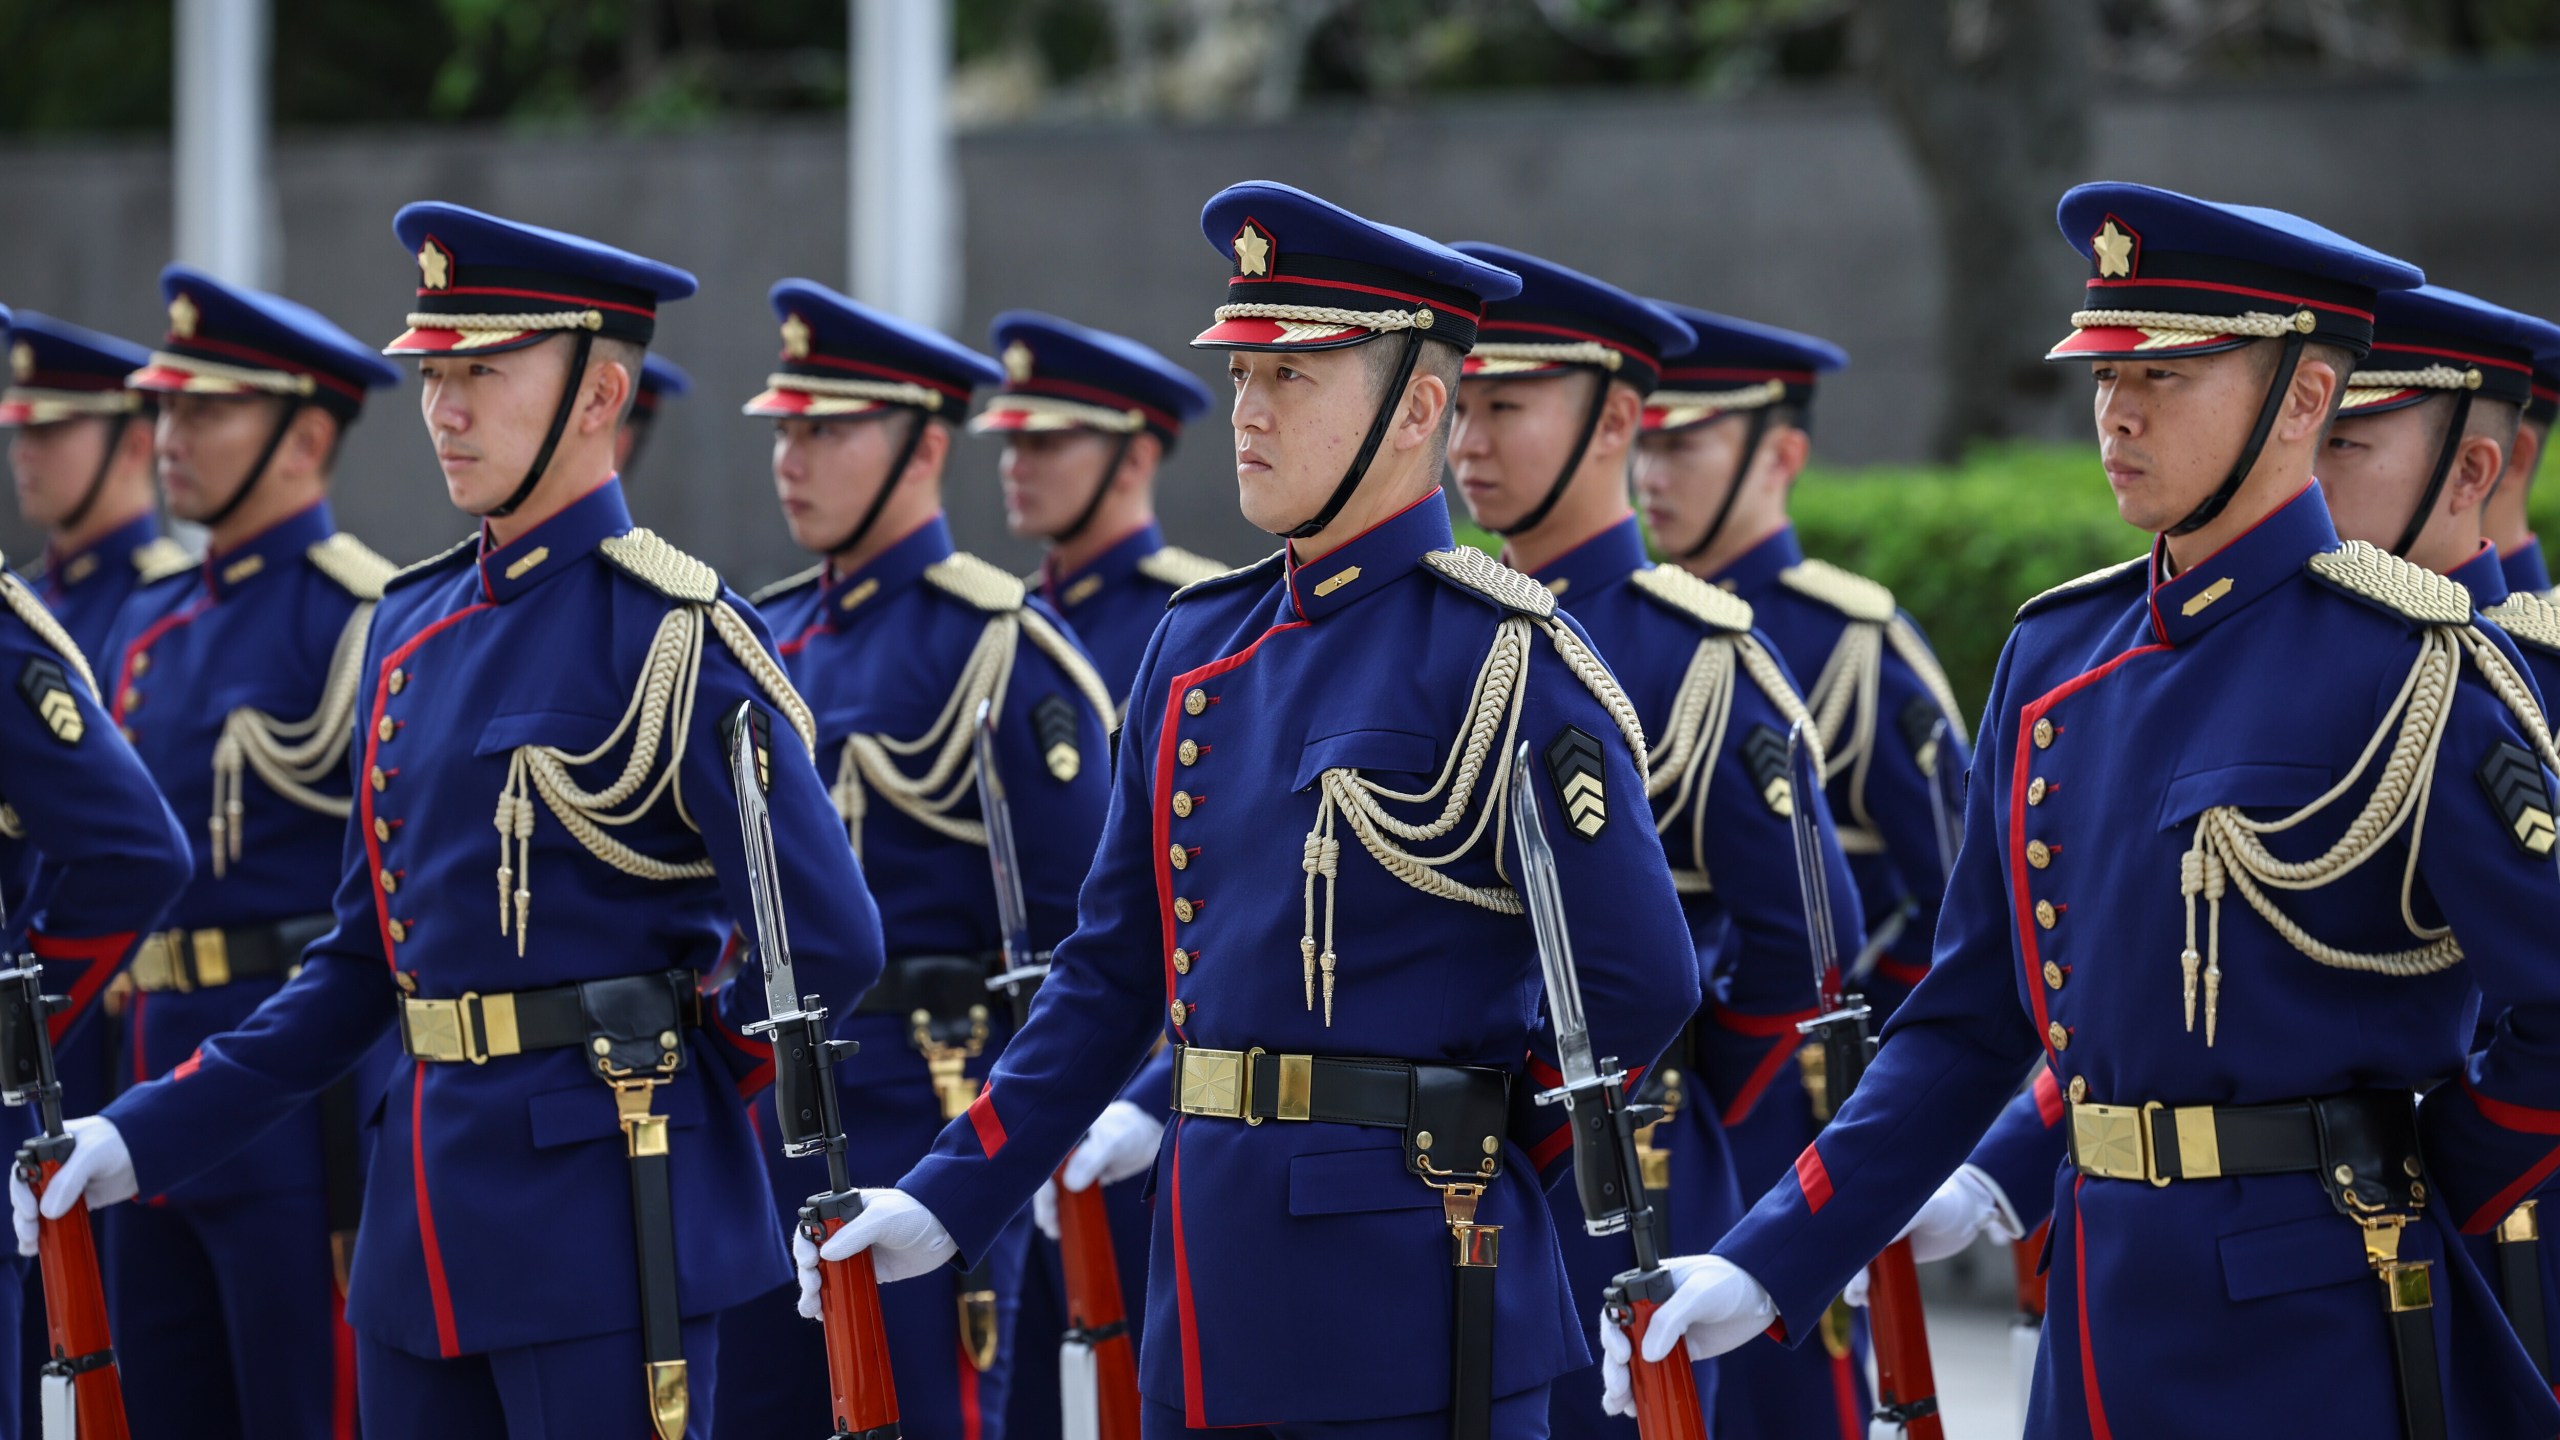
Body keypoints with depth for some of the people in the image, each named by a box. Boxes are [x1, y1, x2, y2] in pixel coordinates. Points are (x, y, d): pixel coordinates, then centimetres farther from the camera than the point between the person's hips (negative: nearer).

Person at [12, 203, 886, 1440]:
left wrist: (667, 1082, 2)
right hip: (425, 1213, 8)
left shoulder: (672, 633, -10)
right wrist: (149, 1136, 12)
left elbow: (828, 943, -14)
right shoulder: (412, 627, 13)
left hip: (605, 1202, -8)